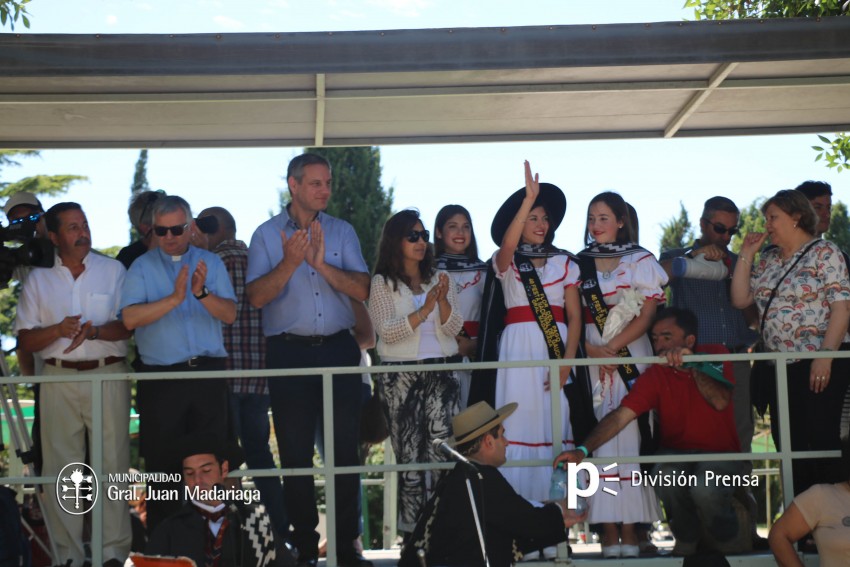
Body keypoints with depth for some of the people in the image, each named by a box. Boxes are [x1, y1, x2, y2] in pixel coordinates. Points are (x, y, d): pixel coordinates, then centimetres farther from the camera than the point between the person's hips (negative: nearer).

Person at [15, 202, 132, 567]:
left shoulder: (113, 270, 7)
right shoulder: (38, 279, 10)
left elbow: (128, 325, -1)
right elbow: (25, 340, 5)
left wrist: (94, 332, -19)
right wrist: (58, 330, -13)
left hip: (108, 375, -1)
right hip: (58, 378, 1)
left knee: (112, 463, -2)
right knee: (61, 467, 2)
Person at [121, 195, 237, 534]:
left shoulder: (211, 263, 8)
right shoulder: (142, 267, 4)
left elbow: (229, 314, -3)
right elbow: (130, 318, -11)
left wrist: (202, 293, -21)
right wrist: (174, 298, -21)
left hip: (208, 372, 1)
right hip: (161, 376, -1)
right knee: (163, 463, 4)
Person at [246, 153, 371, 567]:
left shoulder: (342, 231, 8)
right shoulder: (267, 234, 3)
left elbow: (361, 290, -3)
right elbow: (257, 296, -8)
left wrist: (322, 264, -17)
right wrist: (290, 262, -22)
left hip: (338, 349, 1)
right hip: (289, 352, -1)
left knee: (345, 449, 3)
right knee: (295, 452, 5)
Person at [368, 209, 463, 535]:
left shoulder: (439, 279, 13)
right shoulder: (382, 283, 3)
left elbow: (453, 329, 5)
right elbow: (386, 332, -8)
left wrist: (442, 301, -13)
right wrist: (424, 310, -16)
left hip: (442, 371, 2)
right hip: (401, 376, -2)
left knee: (443, 453, -9)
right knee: (408, 456, -1)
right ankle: (411, 530, 5)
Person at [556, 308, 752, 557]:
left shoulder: (715, 354, -6)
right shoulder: (655, 374, -6)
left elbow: (721, 401, -22)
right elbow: (620, 416, -17)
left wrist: (695, 365, -33)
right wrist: (582, 450, -29)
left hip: (720, 453, -1)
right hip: (676, 454, 1)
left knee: (705, 489, -33)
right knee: (665, 479, -32)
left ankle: (729, 542, 2)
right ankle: (687, 541, -1)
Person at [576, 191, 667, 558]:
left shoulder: (640, 261, 6)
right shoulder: (578, 264, 13)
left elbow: (646, 315, -2)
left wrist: (612, 347, -12)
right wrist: (590, 349, -11)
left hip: (630, 355, -2)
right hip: (588, 356, 2)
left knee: (629, 434, -6)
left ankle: (630, 530, -4)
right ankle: (609, 530, -3)